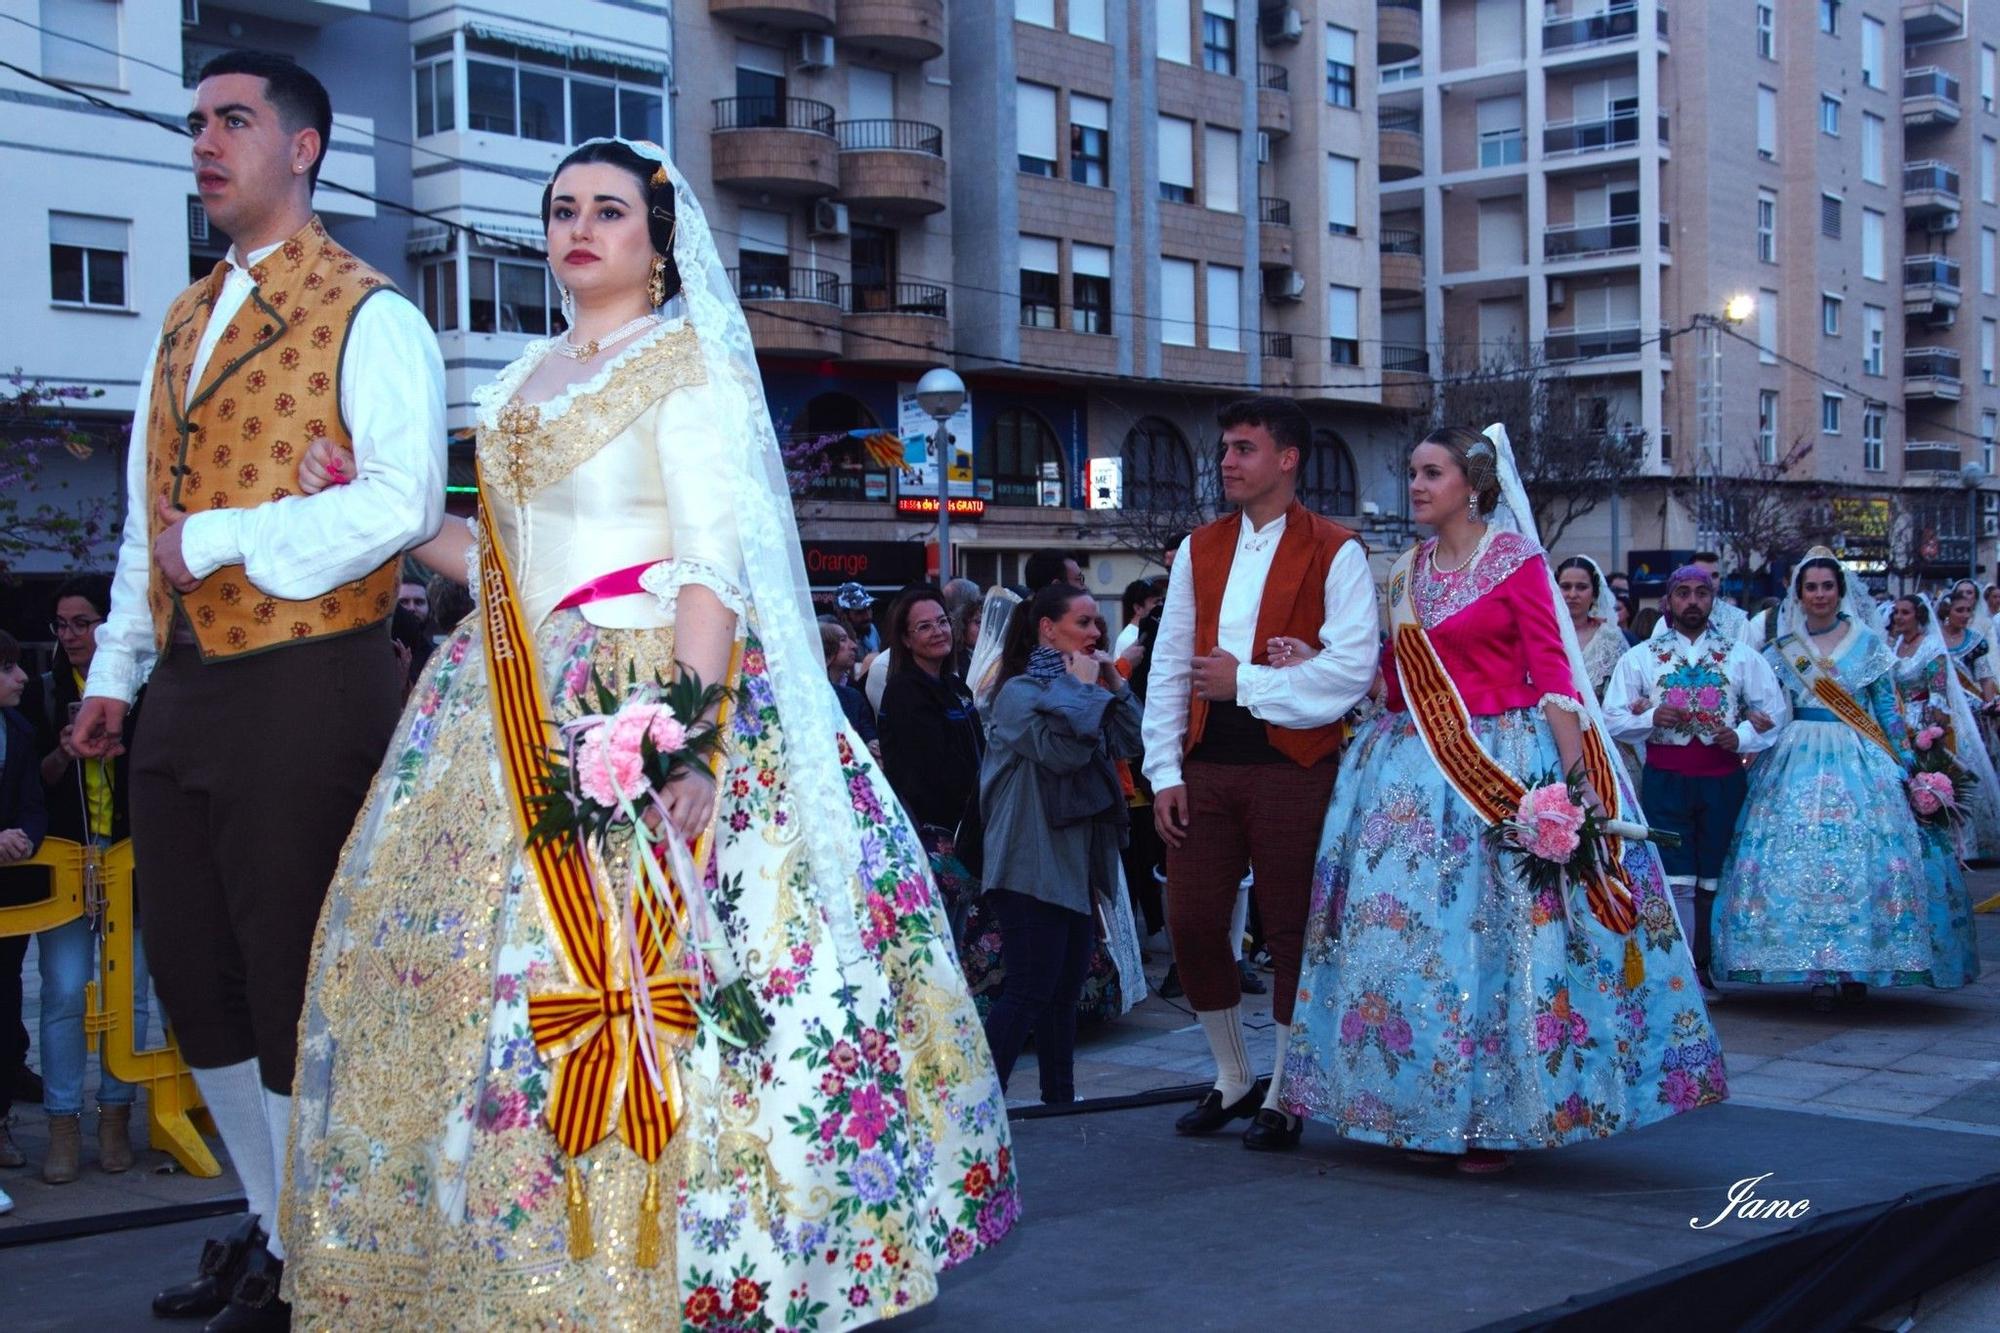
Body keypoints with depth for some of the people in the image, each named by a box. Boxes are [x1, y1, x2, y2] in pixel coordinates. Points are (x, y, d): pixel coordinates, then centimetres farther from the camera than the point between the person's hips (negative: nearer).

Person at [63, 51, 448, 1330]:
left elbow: (405, 501, -19)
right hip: (185, 693, 8)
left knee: (288, 978, 0)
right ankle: (271, 1219, 31)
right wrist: (117, 666, 18)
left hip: (306, 685, -8)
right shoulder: (186, 322, 17)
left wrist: (225, 540, -17)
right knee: (191, 968, 14)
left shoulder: (369, 317, -6)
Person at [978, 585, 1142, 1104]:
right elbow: (1062, 750, -25)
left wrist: (1114, 684, 4)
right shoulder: (1019, 692, -9)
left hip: (1077, 862, 9)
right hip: (1032, 867, -9)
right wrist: (1083, 689, -13)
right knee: (1028, 992, -12)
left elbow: (1129, 742, 13)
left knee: (1064, 992, 14)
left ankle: (1059, 1099, 22)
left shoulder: (1072, 685, 18)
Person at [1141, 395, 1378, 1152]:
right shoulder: (1199, 551, 13)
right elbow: (1167, 669, 10)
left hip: (1293, 769, -5)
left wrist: (1245, 681, -13)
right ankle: (1232, 1080, 24)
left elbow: (1353, 667, -13)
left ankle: (1284, 1099, 17)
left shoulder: (1334, 553, -2)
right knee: (1191, 926, 5)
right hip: (1206, 769, 5)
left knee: (1292, 934, 3)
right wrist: (1164, 772, 2)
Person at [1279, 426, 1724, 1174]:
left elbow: (1551, 666, -11)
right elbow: (1394, 677, 12)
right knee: (1412, 932, 5)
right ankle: (1427, 1112, 16)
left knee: (1499, 932, -2)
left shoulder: (1515, 561, -4)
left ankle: (1492, 1120, 7)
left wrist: (1574, 771, -19)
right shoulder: (1408, 572, 13)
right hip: (1413, 773, 6)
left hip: (1503, 768, -6)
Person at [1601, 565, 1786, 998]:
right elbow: (1613, 719, 4)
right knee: (1677, 879, -7)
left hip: (1723, 779, 1)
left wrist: (1741, 737, -11)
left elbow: (1773, 711, 8)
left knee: (1712, 878, 4)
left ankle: (1704, 969, 13)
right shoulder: (1640, 658, 9)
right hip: (1664, 780, -1)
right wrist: (1652, 718, -15)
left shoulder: (1741, 657, 11)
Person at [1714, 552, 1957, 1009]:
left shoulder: (1868, 643, 6)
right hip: (1797, 763, 1)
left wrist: (1903, 761, 4)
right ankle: (1816, 971, -3)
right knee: (1797, 859, -7)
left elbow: (1888, 709, 7)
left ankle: (1855, 966, 3)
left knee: (1861, 857, -7)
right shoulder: (1782, 648, 9)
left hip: (1859, 764, -1)